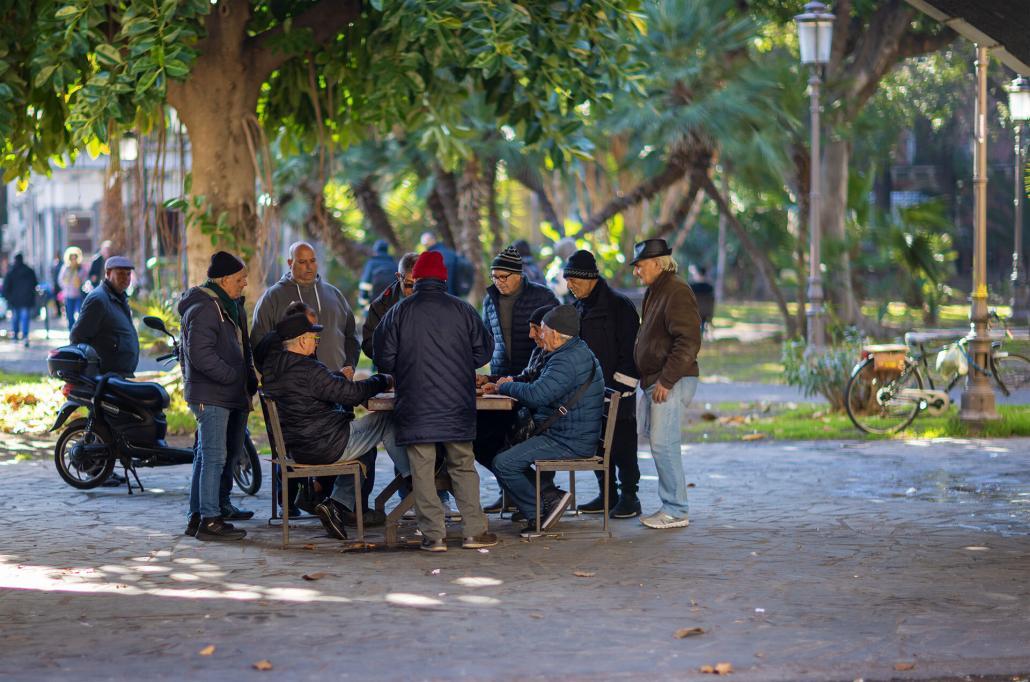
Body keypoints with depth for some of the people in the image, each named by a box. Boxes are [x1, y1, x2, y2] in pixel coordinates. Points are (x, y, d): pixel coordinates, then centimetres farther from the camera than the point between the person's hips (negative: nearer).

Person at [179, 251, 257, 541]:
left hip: (229, 395, 10)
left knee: (207, 456, 15)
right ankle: (209, 520, -12)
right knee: (214, 457, -11)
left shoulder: (231, 306, 19)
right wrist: (235, 377, -20)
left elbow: (242, 348, 27)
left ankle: (198, 516, 22)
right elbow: (201, 355, -23)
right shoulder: (204, 309, -15)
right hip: (210, 395, -10)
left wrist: (250, 380, 13)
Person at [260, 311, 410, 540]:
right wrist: (383, 381, -3)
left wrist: (338, 377, 25)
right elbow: (351, 393, -18)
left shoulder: (272, 369, 5)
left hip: (297, 449, 9)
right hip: (326, 446, -9)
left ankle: (338, 503, 16)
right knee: (385, 421, 4)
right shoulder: (307, 370, -22)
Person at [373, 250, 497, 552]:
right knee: (463, 467, 11)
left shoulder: (399, 312, -1)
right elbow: (483, 351, 9)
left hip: (415, 408, -1)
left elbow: (383, 359, 2)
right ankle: (474, 531, 10)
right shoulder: (462, 310, 2)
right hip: (457, 405, 2)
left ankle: (434, 535, 0)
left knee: (422, 470, 2)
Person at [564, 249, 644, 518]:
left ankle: (629, 497, 3)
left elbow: (629, 349, -13)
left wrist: (622, 386, -17)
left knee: (622, 444, -4)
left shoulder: (618, 305, -11)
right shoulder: (580, 307, 14)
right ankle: (607, 494, 18)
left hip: (616, 389, -8)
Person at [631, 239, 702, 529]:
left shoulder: (676, 293, -13)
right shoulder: (655, 292, 19)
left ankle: (676, 512, -6)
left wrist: (666, 380, -21)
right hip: (655, 382, 10)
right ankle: (671, 506, 15)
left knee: (663, 445, -10)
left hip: (672, 384, -10)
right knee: (661, 445, 10)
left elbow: (688, 341, -21)